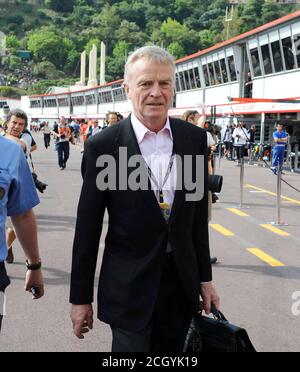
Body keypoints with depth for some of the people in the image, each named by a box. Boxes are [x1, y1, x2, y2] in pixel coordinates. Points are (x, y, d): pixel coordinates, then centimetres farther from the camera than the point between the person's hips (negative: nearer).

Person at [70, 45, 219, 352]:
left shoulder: (195, 139, 1)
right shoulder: (102, 146, -10)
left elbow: (198, 214, 8)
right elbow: (87, 229, -5)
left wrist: (204, 278, 10)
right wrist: (80, 298, -2)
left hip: (182, 281, 4)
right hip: (129, 289, -3)